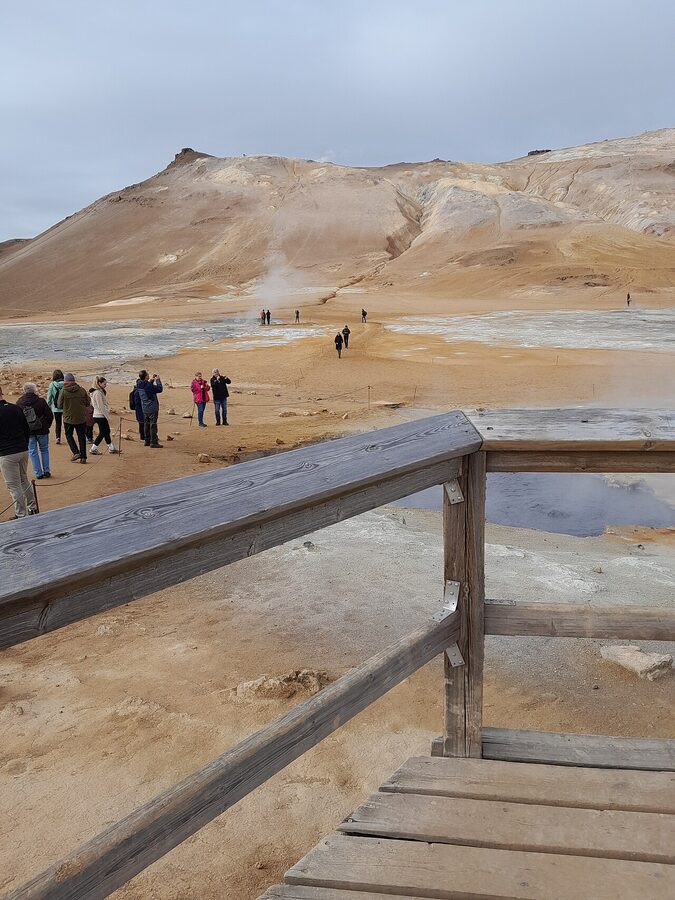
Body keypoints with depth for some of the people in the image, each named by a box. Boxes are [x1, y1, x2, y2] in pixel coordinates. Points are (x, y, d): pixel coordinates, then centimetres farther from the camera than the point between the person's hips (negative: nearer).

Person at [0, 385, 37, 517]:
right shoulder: (16, 408, 3)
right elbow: (27, 430, 10)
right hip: (23, 451, 6)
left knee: (14, 486, 3)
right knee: (24, 480, 23)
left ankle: (21, 515, 8)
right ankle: (32, 507, 28)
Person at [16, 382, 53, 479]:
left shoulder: (19, 403, -4)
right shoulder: (41, 401, -11)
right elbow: (50, 415, -10)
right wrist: (47, 426, 7)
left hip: (27, 431, 1)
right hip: (42, 431, -1)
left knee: (32, 452, 9)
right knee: (44, 450, 15)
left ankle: (38, 473, 8)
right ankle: (46, 471, 13)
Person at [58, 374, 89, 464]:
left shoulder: (63, 391, -11)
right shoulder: (82, 390, -5)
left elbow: (59, 405, -4)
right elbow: (88, 403, 3)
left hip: (68, 418, -2)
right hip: (81, 418, 2)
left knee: (69, 435, 16)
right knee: (81, 436, 8)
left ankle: (76, 452, 1)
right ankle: (83, 457, 7)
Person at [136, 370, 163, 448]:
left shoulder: (139, 384, 1)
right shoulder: (148, 385, -24)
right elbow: (160, 389, -17)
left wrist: (151, 380, 11)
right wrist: (158, 380, -6)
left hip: (144, 408, 8)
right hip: (152, 408, -8)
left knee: (146, 424, 16)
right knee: (153, 425, -2)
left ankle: (147, 441, 24)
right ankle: (153, 443, 1)